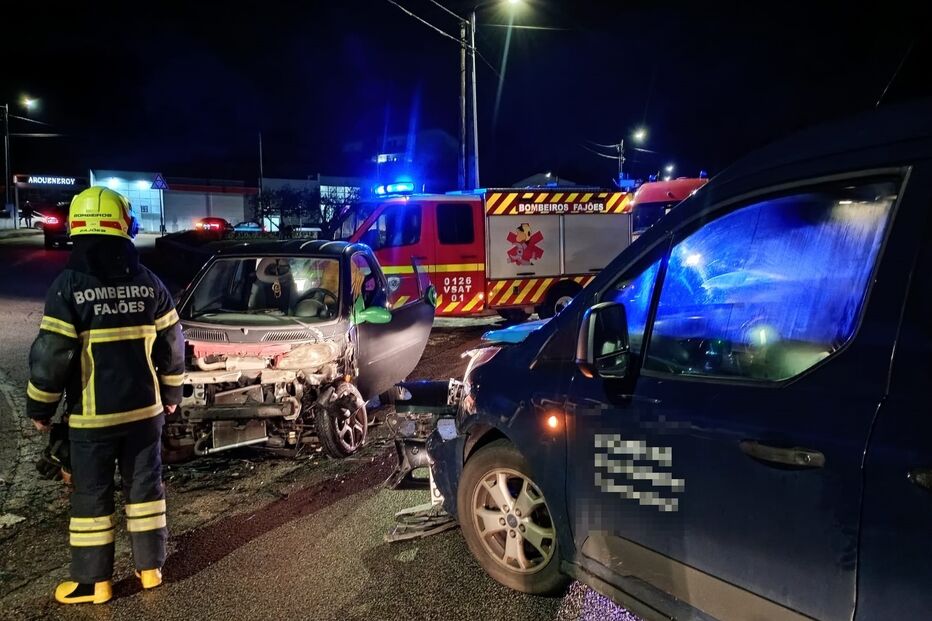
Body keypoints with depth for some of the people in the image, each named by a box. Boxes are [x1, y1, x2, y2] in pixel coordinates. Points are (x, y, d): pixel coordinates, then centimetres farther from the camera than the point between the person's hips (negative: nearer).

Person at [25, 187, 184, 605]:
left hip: (92, 414, -3)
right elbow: (171, 344, 6)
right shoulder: (148, 283, 0)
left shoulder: (69, 285, -13)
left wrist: (40, 407, 0)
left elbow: (51, 354, -13)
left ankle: (92, 581, 16)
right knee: (144, 485, 13)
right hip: (145, 408, 4)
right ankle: (150, 567, 23)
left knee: (91, 495, 7)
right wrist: (171, 392, 18)